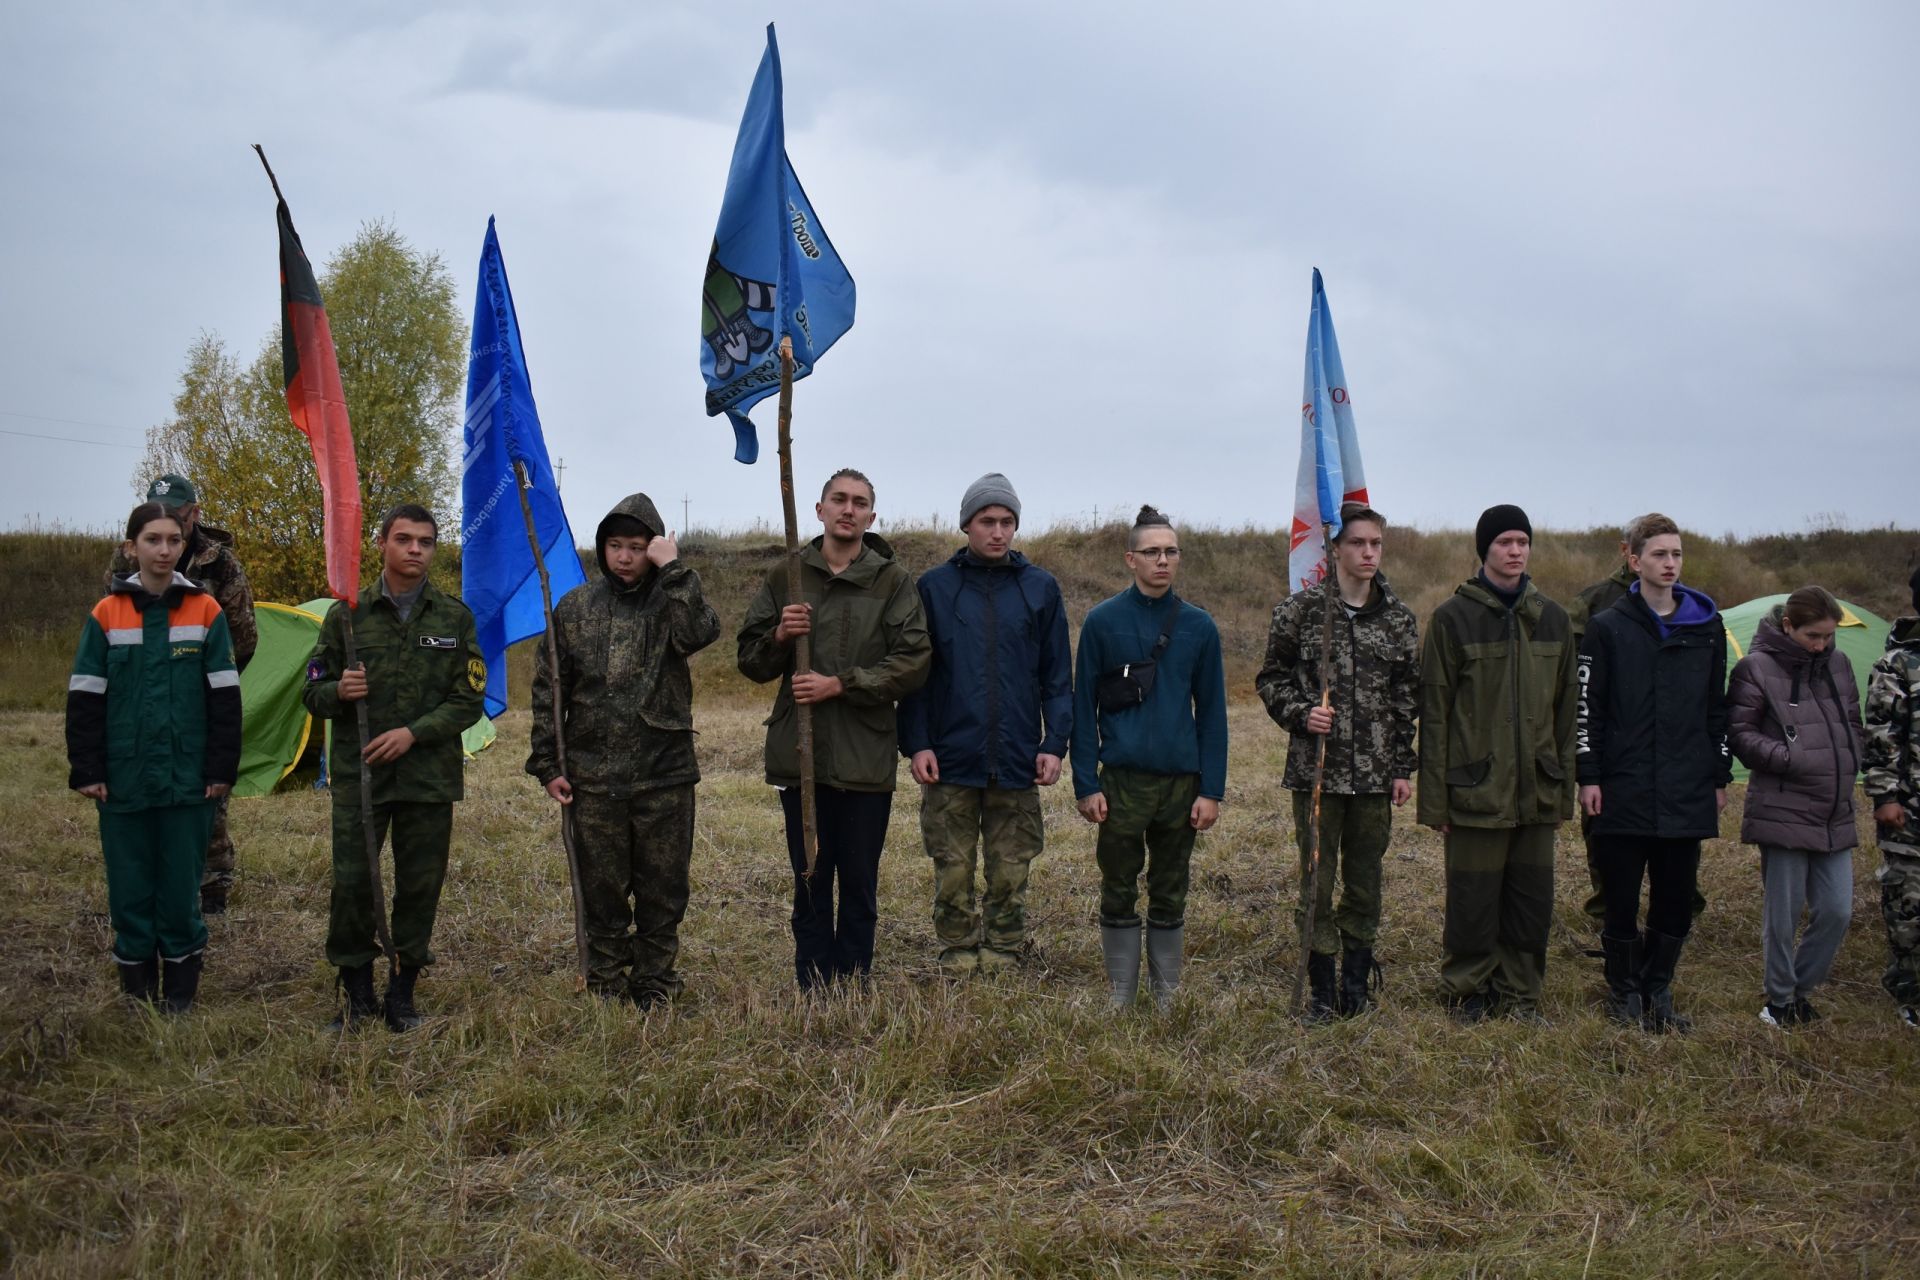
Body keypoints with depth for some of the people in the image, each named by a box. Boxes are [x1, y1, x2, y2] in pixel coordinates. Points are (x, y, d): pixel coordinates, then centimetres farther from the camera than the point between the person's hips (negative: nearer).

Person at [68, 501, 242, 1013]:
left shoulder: (206, 611, 0)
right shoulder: (106, 615, 1)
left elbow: (224, 696, 0)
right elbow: (85, 698, 2)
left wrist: (222, 769, -3)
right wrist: (86, 771, -3)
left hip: (187, 780, -1)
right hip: (124, 781, 1)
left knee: (181, 889, 5)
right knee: (129, 888, 6)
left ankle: (179, 998, 17)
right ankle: (137, 995, 19)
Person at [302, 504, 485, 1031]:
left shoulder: (454, 617, 5)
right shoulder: (348, 613, 4)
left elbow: (469, 699, 2)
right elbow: (312, 692, 7)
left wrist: (413, 733, -11)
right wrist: (338, 691, -16)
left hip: (430, 776, 1)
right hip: (357, 775, -1)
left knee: (419, 887, 5)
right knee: (351, 883, -2)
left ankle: (402, 995, 20)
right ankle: (358, 996, 14)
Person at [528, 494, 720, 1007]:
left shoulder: (673, 601, 2)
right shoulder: (574, 607, 7)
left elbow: (701, 632, -23)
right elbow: (548, 689, 8)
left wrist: (672, 568, -21)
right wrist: (546, 764, 2)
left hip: (665, 775, -1)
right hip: (592, 779, 1)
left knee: (662, 893, 7)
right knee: (602, 892, 8)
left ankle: (655, 990, 20)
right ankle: (606, 988, 20)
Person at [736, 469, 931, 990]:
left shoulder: (894, 581, 3)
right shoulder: (785, 577, 9)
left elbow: (913, 663, -6)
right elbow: (749, 659, 11)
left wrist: (841, 685, -14)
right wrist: (778, 637, -10)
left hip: (867, 758, -1)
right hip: (798, 754, 2)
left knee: (860, 888, 6)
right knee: (810, 888, 7)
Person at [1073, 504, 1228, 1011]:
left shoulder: (1199, 626, 4)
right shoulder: (1102, 621, -2)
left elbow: (1212, 713, 5)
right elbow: (1084, 708, 0)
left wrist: (1211, 789, -1)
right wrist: (1085, 784, -6)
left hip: (1181, 781, 2)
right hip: (1122, 780, -1)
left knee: (1170, 898, 11)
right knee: (1118, 895, 7)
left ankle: (1169, 1000, 22)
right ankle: (1120, 1001, 18)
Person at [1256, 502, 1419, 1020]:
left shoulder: (1398, 619, 6)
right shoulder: (1300, 609, -2)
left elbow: (1408, 698, 9)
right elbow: (1271, 677, 5)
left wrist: (1404, 767, 5)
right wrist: (1300, 714, -13)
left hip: (1375, 773, 2)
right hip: (1316, 768, -2)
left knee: (1365, 876, 8)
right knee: (1316, 879, 1)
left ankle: (1356, 978, 22)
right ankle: (1322, 988, 10)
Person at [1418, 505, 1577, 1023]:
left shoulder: (1553, 619, 10)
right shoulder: (1454, 617, -4)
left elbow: (1566, 710, 14)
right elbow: (1435, 712, -5)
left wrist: (1565, 787, 10)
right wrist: (1435, 799, -8)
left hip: (1537, 789, 4)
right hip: (1476, 789, -4)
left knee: (1531, 897, 9)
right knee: (1473, 898, 3)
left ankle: (1519, 990, 23)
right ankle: (1468, 987, 20)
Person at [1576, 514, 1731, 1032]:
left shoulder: (1708, 626, 8)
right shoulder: (1608, 627, -1)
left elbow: (1718, 707, 13)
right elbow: (1587, 707, -2)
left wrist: (1721, 775, 11)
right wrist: (1588, 776, -7)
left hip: (1689, 795, 3)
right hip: (1624, 791, -3)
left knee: (1677, 901, 8)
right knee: (1622, 899, 4)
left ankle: (1657, 991, 23)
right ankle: (1624, 991, 21)